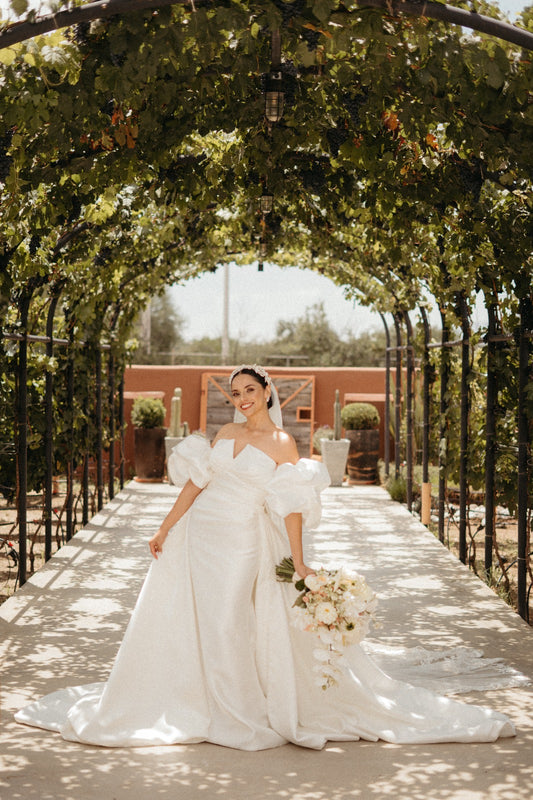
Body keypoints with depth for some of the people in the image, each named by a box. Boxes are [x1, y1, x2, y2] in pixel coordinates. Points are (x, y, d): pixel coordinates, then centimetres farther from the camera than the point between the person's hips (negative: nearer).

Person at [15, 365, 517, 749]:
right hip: (197, 533, 5)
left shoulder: (283, 444, -4)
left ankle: (238, 714, 12)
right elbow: (196, 483, 9)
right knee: (177, 619, 6)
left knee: (228, 626, -4)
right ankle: (183, 703, 19)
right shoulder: (226, 433, 10)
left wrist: (298, 562, -14)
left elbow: (291, 507, -8)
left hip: (242, 541, -5)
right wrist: (165, 528, 6)